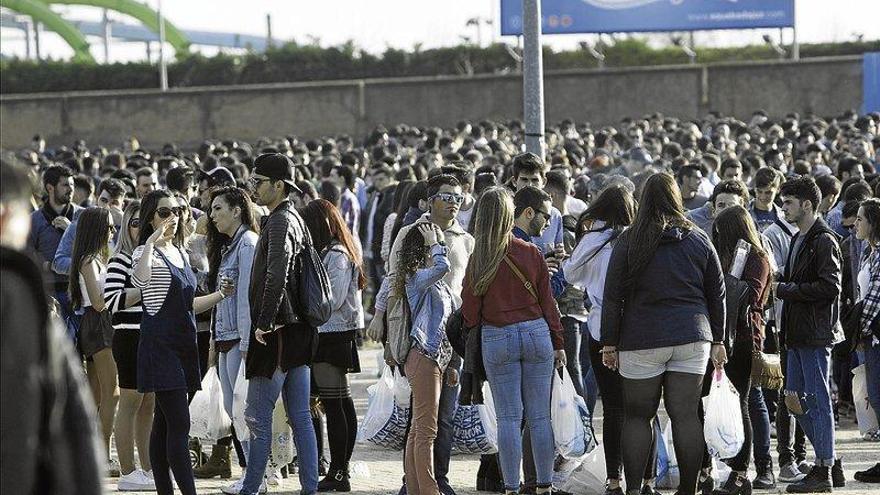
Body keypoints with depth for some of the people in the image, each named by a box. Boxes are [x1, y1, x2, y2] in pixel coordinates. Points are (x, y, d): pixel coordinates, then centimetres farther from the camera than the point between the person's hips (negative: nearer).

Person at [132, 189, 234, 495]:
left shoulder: (181, 255, 19)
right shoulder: (145, 252, -6)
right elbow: (139, 281, -31)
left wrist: (222, 294, 16)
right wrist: (152, 240, -35)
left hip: (184, 343, 8)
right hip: (160, 345, -8)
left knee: (165, 424, 9)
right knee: (179, 424, -14)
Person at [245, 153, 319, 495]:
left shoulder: (280, 222, -14)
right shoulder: (295, 219, 16)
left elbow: (276, 277, -27)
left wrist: (264, 323, -21)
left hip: (277, 334, -9)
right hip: (299, 332, 9)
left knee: (257, 417, -4)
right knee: (301, 418, 9)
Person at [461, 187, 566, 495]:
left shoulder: (478, 260, -6)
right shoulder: (532, 254, -1)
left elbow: (470, 313, -2)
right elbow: (547, 302, 3)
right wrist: (558, 343, 11)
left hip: (497, 340, -1)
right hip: (536, 334, 1)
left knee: (508, 418, 3)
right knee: (539, 417, 6)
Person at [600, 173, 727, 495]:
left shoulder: (629, 241, -2)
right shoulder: (698, 240, 6)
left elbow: (613, 296, -2)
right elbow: (717, 294, 10)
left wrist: (609, 344, 4)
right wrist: (717, 341, 17)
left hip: (642, 340, -2)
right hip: (692, 340, 2)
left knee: (638, 416, 6)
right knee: (685, 414, 4)